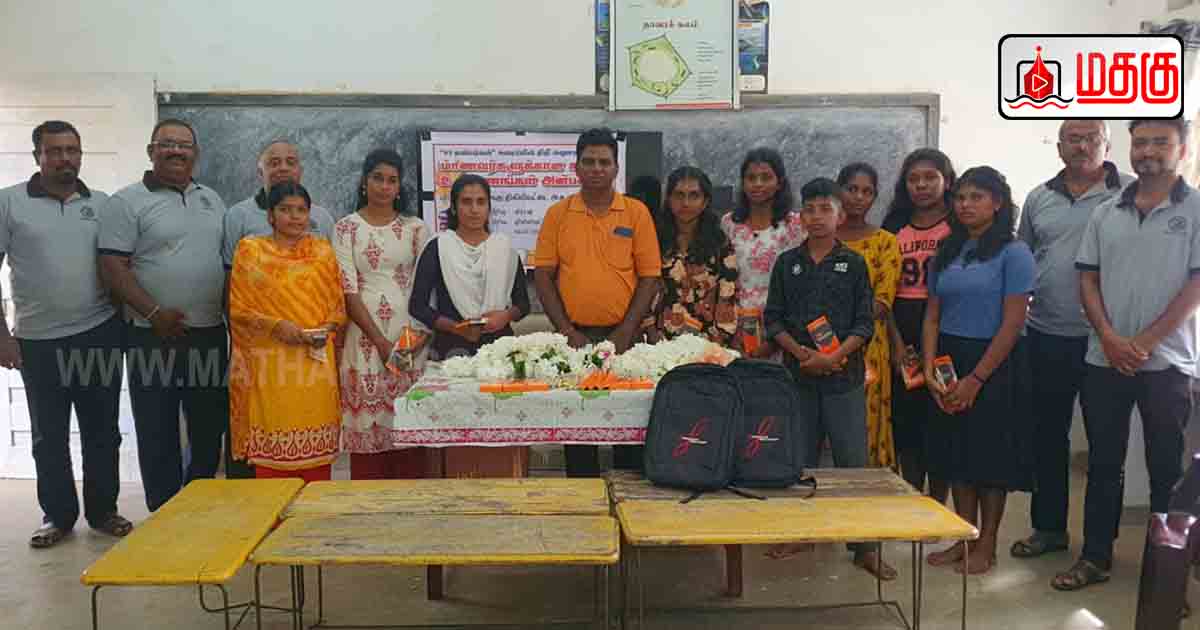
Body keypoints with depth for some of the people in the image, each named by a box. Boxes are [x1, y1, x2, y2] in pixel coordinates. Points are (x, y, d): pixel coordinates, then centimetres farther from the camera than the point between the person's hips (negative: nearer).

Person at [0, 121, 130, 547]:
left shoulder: (102, 204, 6)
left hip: (99, 335, 1)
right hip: (38, 341, -1)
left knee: (102, 430, 8)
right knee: (48, 435, 9)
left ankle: (103, 511, 21)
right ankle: (57, 516, 23)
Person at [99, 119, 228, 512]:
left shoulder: (212, 200, 13)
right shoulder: (127, 202, -4)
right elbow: (113, 267, -10)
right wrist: (155, 313, -17)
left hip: (209, 335, 5)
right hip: (154, 337, -5)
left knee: (210, 428, 12)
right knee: (158, 434, 4)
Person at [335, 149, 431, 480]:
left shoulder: (415, 228, 8)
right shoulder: (346, 228, 3)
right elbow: (348, 291, -3)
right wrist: (381, 341, -10)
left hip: (409, 337, 1)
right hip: (366, 337, -1)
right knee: (367, 424, -1)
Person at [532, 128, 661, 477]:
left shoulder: (637, 212, 2)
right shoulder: (557, 214, 5)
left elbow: (649, 276, 0)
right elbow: (543, 276, 3)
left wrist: (625, 333, -8)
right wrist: (567, 331, -6)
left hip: (623, 335, -1)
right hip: (574, 336, 1)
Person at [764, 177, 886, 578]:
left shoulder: (854, 264, 3)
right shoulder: (787, 263, 8)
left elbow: (865, 322, -1)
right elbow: (773, 318, 5)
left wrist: (834, 356, -15)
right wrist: (800, 352, -10)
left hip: (844, 375, -2)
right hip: (798, 374, 2)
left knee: (853, 460, -1)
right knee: (797, 458, 9)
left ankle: (864, 546, 7)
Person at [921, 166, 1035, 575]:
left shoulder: (1013, 253, -8)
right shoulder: (946, 253, 10)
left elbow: (1013, 323, -13)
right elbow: (933, 315, 8)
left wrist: (976, 379, -15)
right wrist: (930, 369, -5)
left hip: (994, 364, -5)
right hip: (949, 362, 5)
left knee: (991, 454, 4)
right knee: (957, 452, 10)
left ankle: (986, 546, 18)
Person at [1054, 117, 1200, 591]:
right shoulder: (1106, 213, 9)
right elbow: (1088, 280, 7)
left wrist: (1146, 342, -12)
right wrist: (1110, 338, -7)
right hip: (1104, 359, 3)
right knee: (1103, 463, 10)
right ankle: (1095, 556, 20)